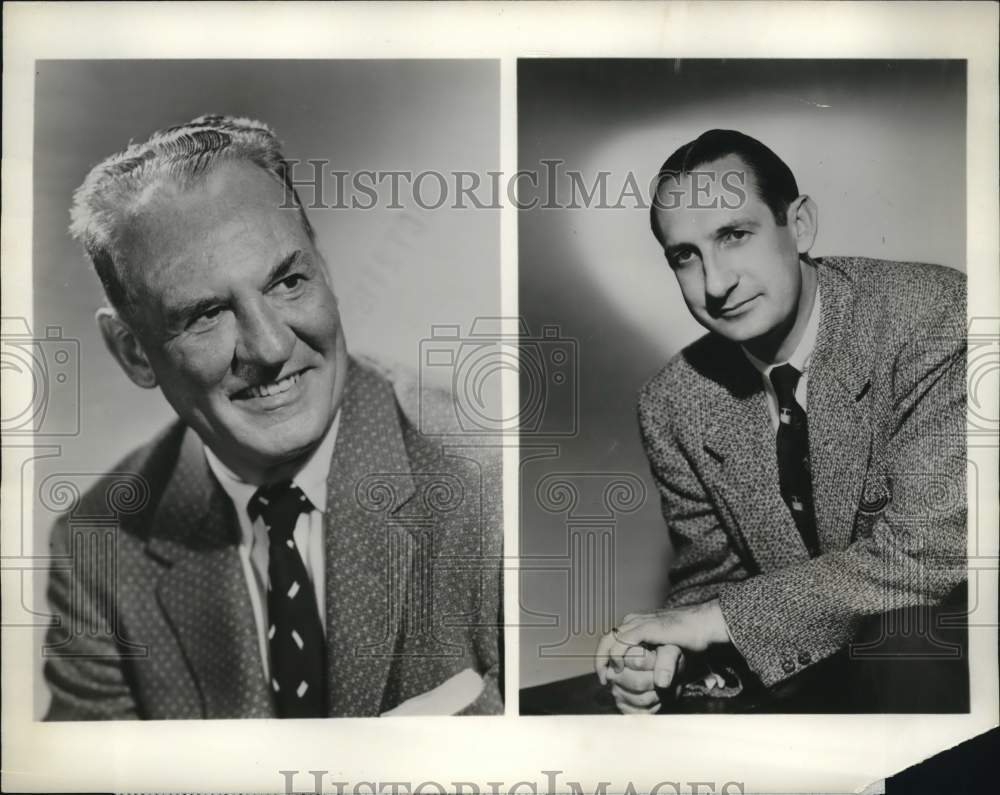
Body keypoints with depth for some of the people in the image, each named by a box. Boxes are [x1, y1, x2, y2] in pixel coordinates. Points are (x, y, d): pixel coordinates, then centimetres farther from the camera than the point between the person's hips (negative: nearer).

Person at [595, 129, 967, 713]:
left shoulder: (932, 314, -17)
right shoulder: (671, 406, -2)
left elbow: (929, 549, -24)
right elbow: (710, 573, 8)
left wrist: (720, 620, -21)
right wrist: (668, 649, -16)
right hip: (795, 666, 5)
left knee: (901, 638, -34)